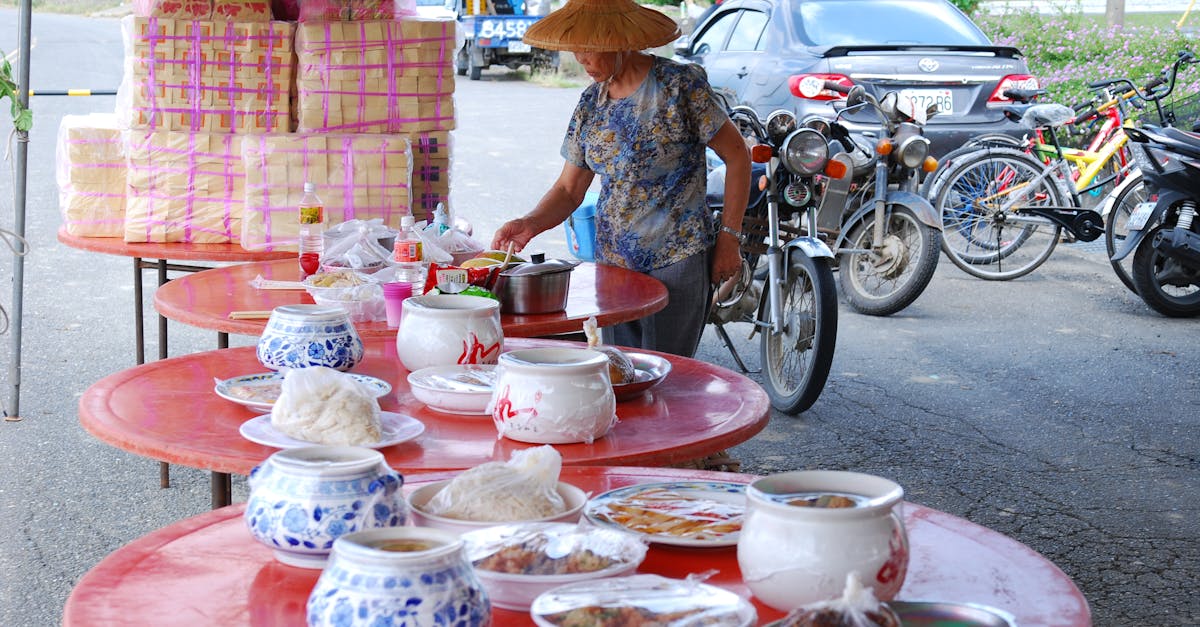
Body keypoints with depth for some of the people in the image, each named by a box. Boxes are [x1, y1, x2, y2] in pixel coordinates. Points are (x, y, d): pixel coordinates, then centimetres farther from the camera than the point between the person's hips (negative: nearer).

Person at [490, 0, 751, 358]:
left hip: (678, 260, -5)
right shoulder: (591, 103, 8)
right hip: (612, 261, 6)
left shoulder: (679, 84, -8)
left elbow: (736, 155, -4)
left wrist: (728, 237, -7)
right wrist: (530, 224, -10)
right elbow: (569, 189, 9)